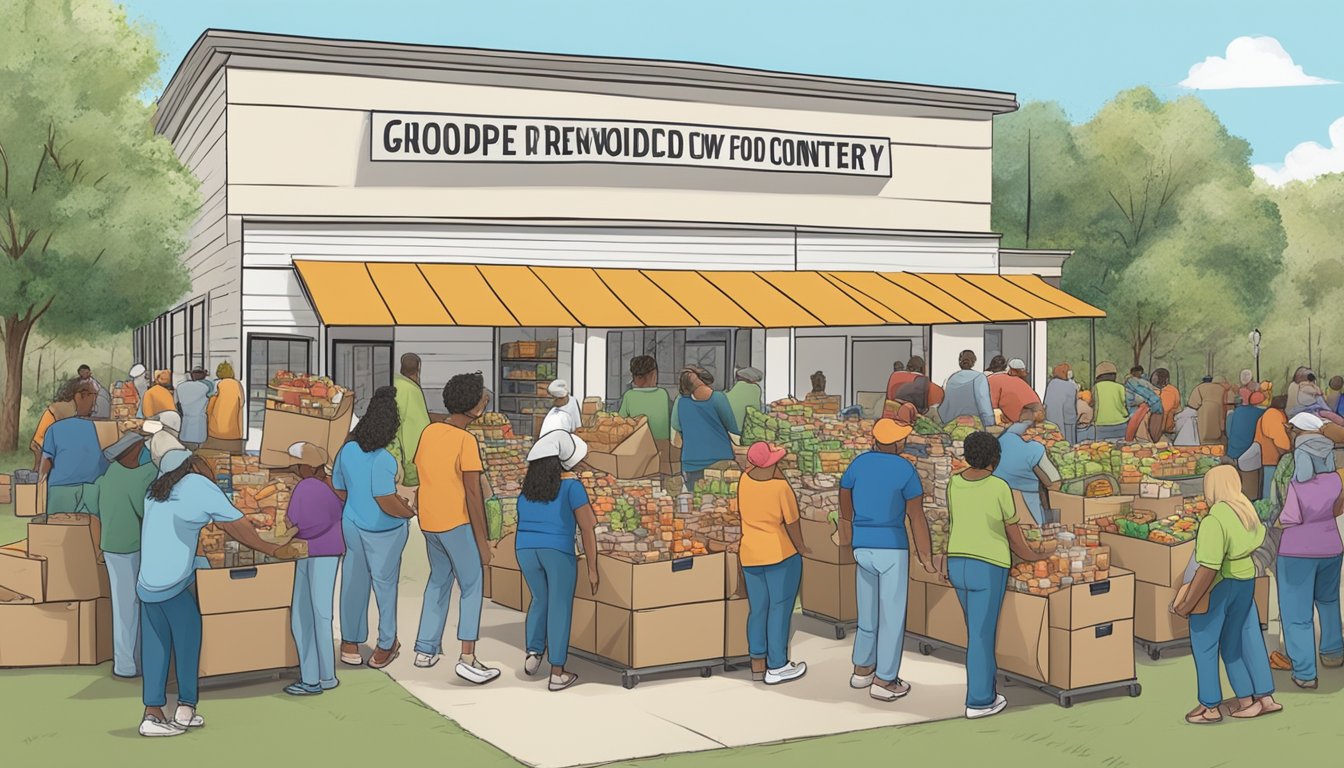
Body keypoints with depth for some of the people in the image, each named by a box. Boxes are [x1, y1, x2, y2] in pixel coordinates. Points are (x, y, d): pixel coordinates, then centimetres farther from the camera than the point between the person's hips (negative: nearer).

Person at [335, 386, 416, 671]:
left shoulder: (347, 450, -8)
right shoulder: (383, 460, -28)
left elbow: (339, 491, 4)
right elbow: (387, 503, -29)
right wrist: (411, 511, -12)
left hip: (352, 525, 5)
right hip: (382, 532, -5)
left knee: (354, 583, 18)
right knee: (385, 584, 13)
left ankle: (350, 643, 30)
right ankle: (386, 645, 28)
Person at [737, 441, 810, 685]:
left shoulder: (745, 479, -3)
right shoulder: (781, 487, -18)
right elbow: (792, 523, -10)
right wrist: (801, 548, 4)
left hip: (751, 555, 6)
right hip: (781, 554, -6)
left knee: (758, 609, 12)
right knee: (780, 610, 1)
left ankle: (758, 665, 15)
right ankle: (776, 668, 4)